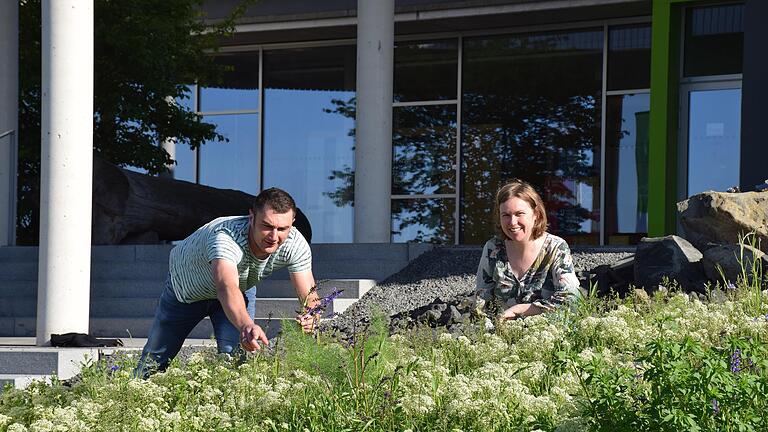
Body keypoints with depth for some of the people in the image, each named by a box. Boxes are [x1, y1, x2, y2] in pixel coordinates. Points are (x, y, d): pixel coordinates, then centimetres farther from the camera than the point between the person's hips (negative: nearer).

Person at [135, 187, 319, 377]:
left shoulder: (295, 244, -32)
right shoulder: (225, 236, -47)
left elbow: (309, 297, -33)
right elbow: (227, 288, -63)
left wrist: (309, 318, -57)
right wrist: (246, 325, -83)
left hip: (240, 287, 3)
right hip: (185, 288, -3)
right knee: (155, 359, 11)